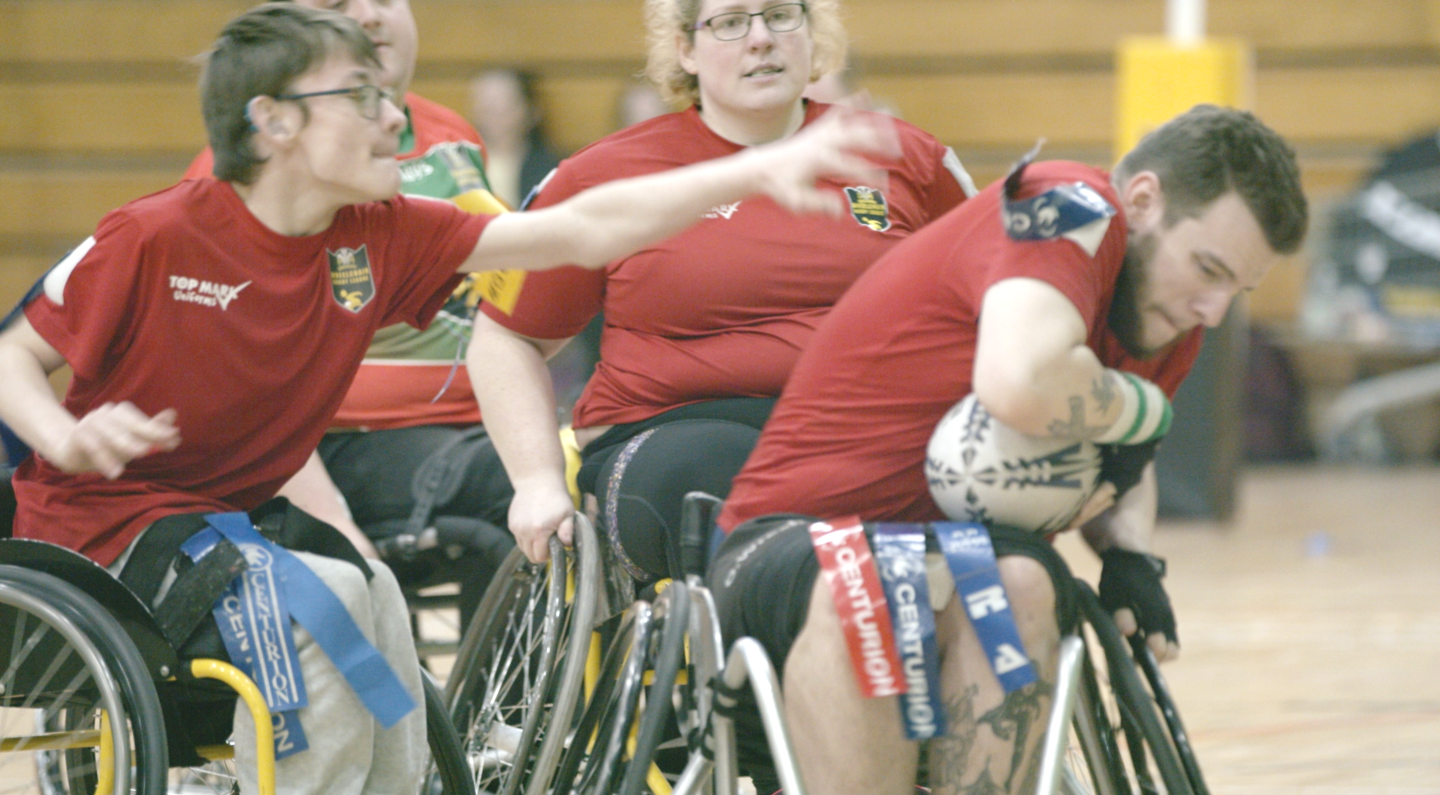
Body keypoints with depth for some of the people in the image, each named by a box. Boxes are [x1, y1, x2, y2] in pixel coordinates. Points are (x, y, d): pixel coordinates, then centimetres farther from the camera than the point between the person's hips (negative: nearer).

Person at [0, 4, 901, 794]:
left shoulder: (379, 237, -1)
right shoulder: (156, 237, -17)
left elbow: (578, 231, -3)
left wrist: (759, 170, -9)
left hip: (234, 513, 7)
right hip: (102, 526, -7)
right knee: (327, 596, -25)